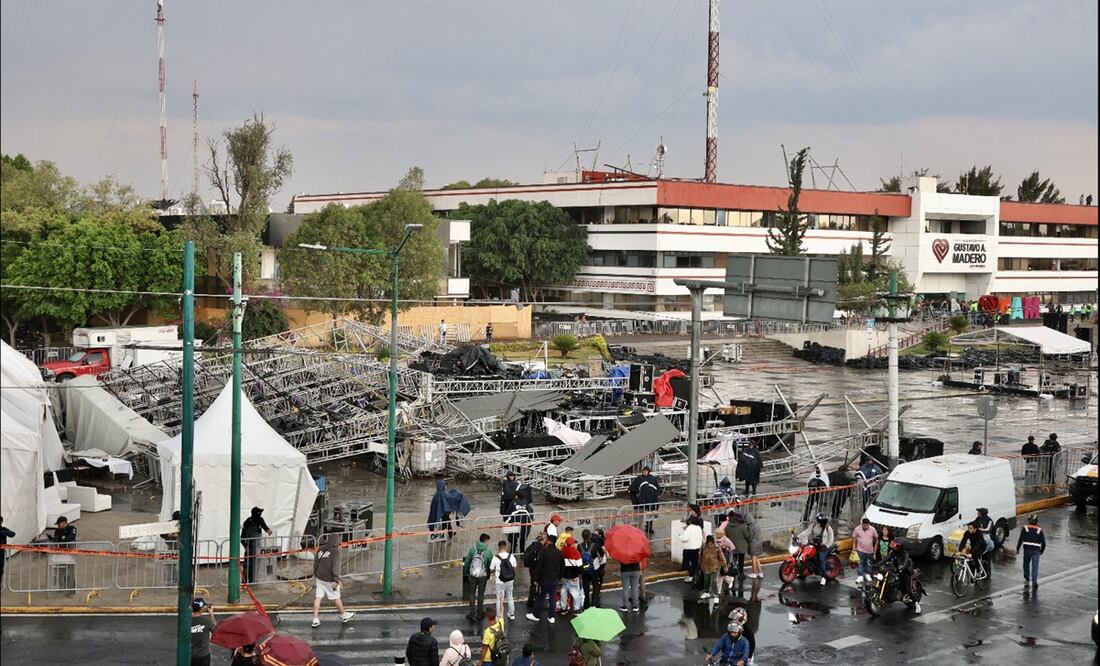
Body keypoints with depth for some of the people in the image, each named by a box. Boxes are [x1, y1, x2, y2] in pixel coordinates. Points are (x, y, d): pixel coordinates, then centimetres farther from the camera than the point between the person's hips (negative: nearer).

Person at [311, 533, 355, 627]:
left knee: (318, 597, 6)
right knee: (336, 598, 10)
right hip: (329, 580, -5)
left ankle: (315, 619, 5)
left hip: (319, 578, 6)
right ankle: (343, 615, 27)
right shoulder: (335, 551, -14)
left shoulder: (320, 549, 6)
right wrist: (336, 580, -18)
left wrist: (315, 576, 26)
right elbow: (335, 567, -19)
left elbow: (315, 564, 15)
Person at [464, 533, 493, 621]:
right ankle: (479, 613, 22)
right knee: (481, 594, 14)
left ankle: (472, 613, 6)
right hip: (483, 576, -1)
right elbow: (490, 565, -4)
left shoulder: (472, 549, -7)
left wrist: (465, 573, 11)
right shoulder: (488, 552, -11)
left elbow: (467, 562, -2)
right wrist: (489, 576, 12)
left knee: (472, 594, 12)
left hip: (472, 575, 1)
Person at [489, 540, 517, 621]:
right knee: (510, 598, 21)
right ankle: (511, 614, 32)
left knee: (499, 600, 10)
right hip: (510, 581, 3)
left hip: (500, 582, -3)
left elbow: (491, 570, -7)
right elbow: (514, 568, 4)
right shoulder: (511, 556, -8)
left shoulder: (496, 558, -17)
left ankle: (499, 616, 16)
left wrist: (495, 573, 16)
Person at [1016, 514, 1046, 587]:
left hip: (1027, 549, 0)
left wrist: (1017, 548, 4)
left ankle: (1027, 579, 29)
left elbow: (1020, 539, -2)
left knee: (1026, 563, 18)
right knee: (1035, 565, -2)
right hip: (1036, 550, 0)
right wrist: (1042, 550, 23)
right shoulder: (1039, 530, 7)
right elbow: (1043, 542, 8)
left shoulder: (1025, 528, 4)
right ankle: (1034, 581, -13)